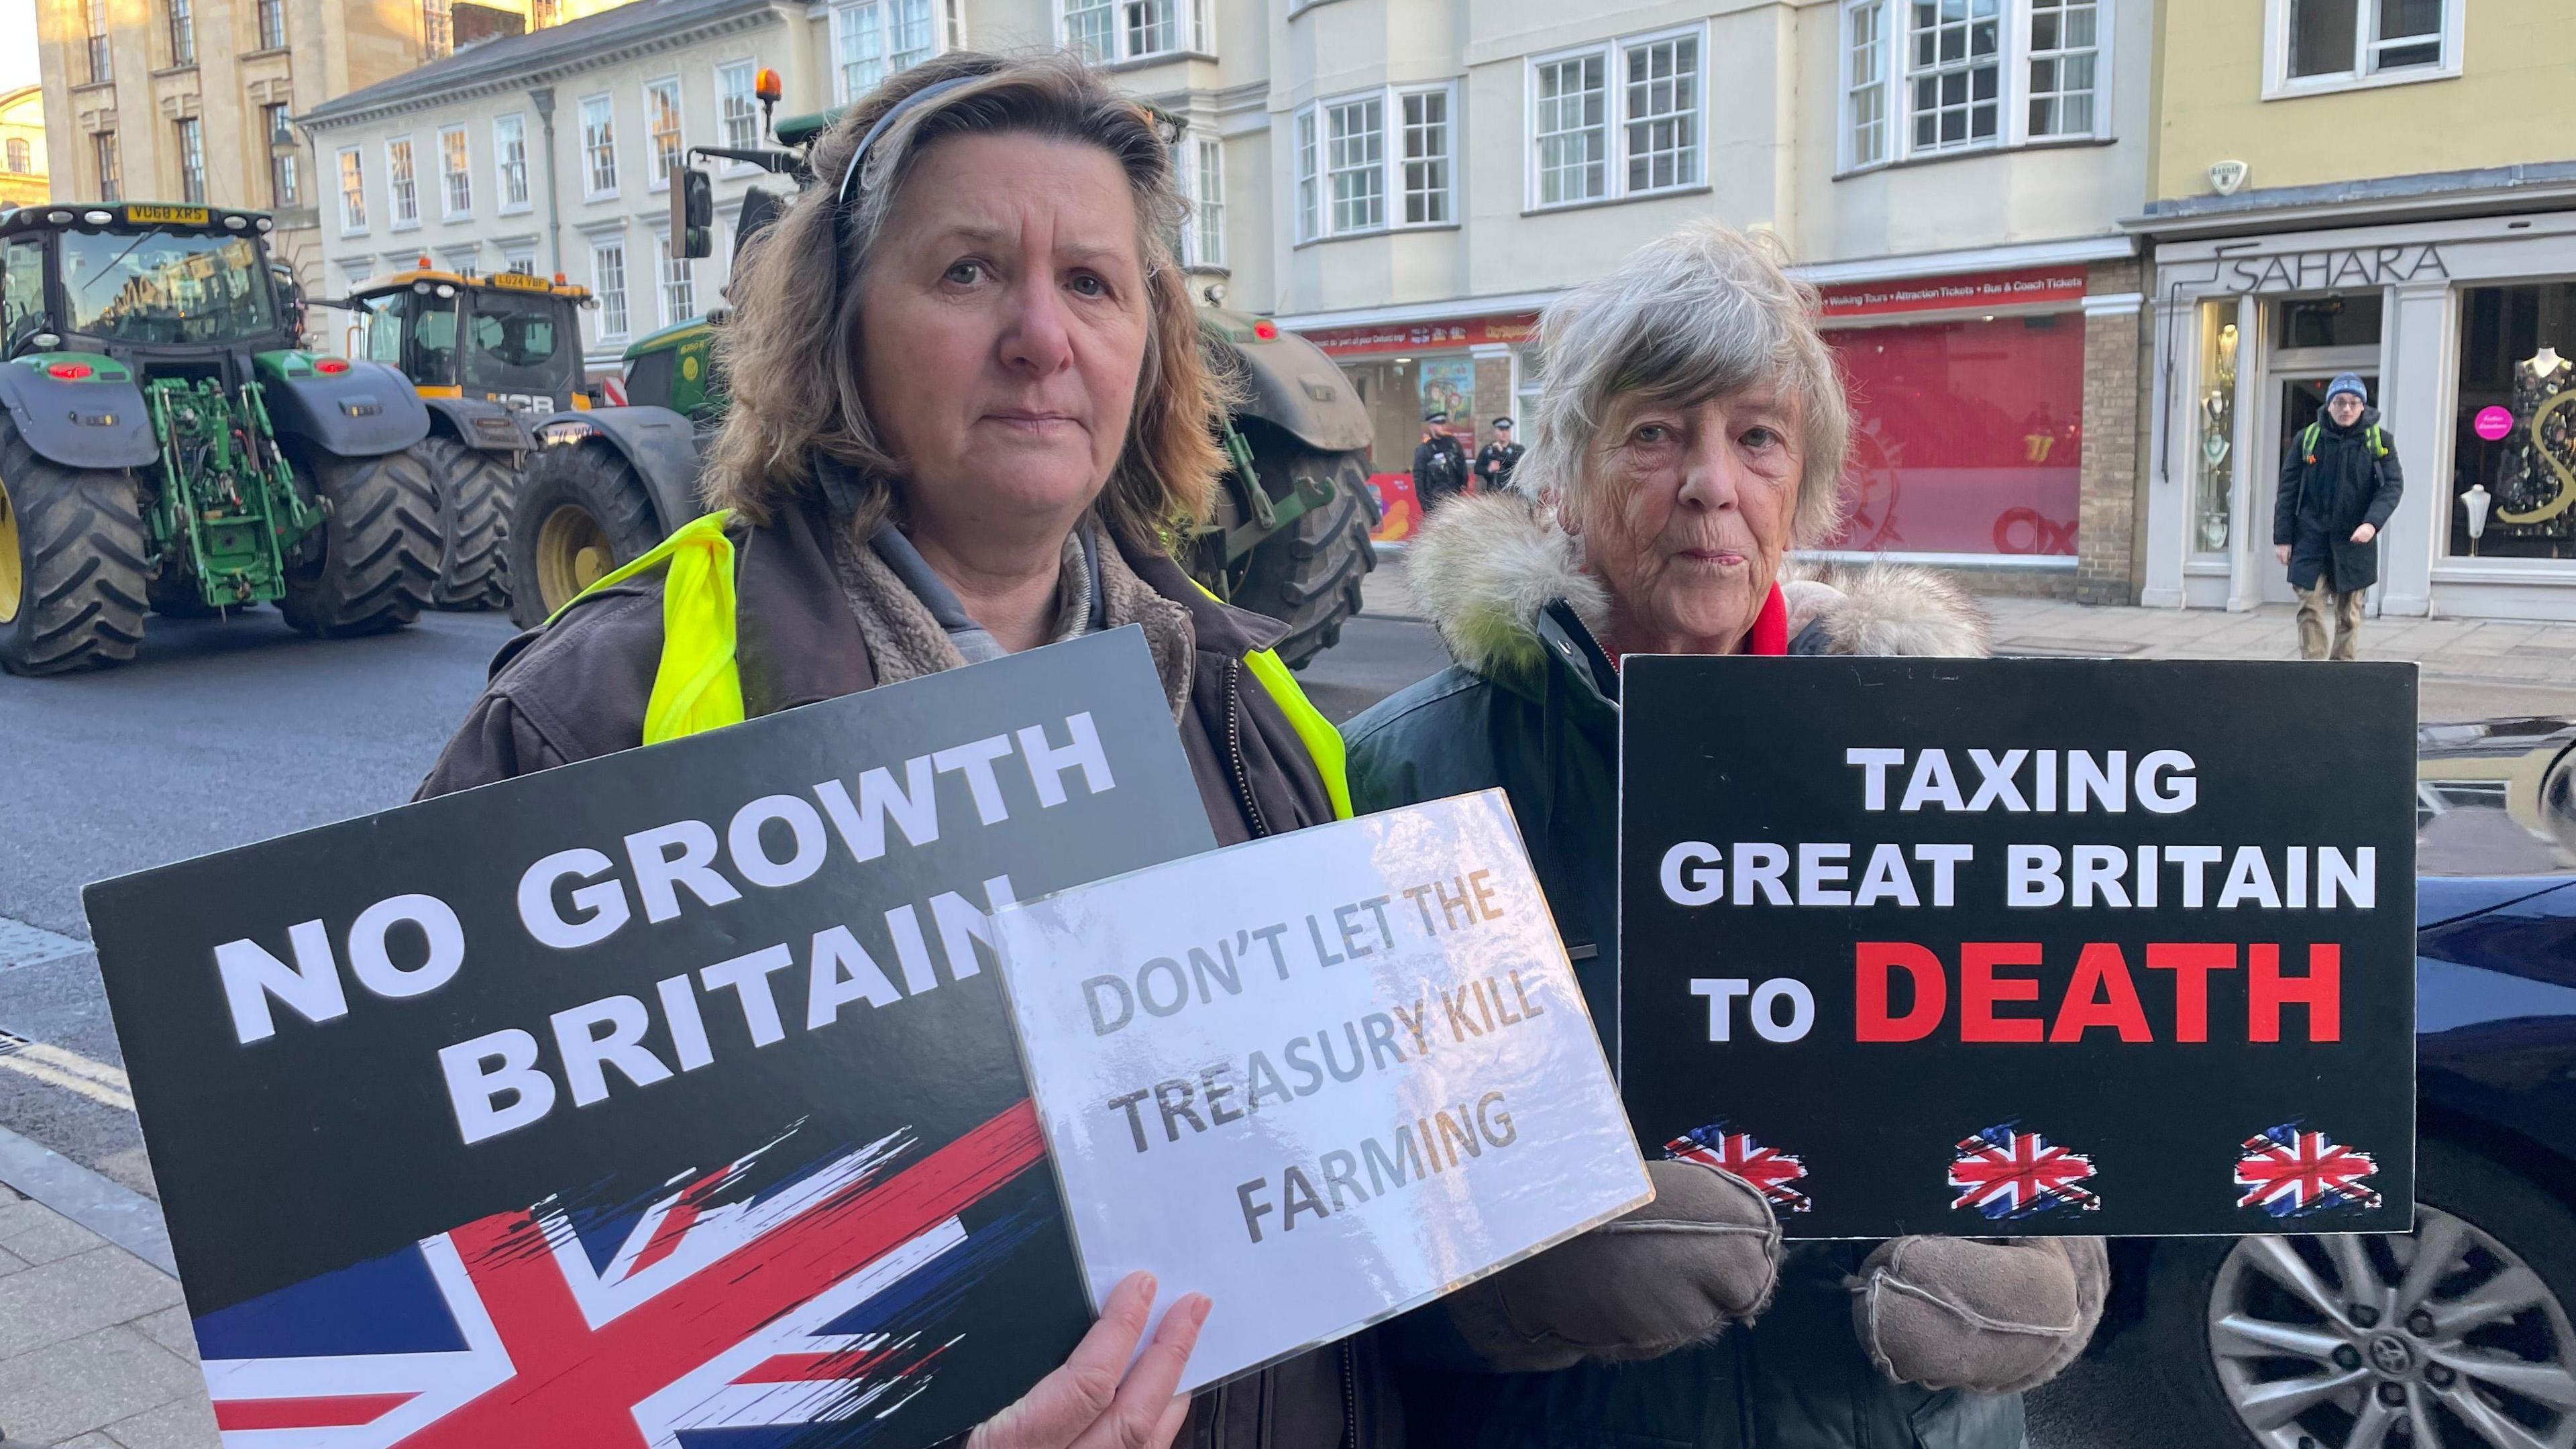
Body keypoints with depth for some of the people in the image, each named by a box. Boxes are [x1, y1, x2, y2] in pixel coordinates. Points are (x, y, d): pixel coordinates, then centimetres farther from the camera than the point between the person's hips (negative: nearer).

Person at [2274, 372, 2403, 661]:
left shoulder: (2379, 441, 2)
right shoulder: (2307, 438, 2)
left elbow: (2393, 485, -4)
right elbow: (2288, 491, 4)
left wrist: (2372, 522, -21)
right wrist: (2282, 537, -1)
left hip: (2354, 542, 0)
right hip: (2311, 540, 0)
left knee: (2349, 614, 7)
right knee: (2310, 610, -8)